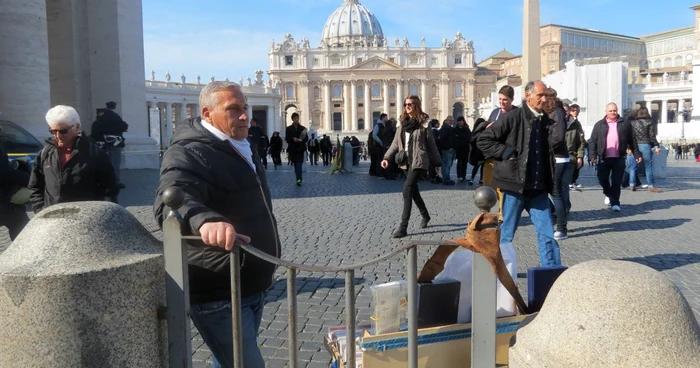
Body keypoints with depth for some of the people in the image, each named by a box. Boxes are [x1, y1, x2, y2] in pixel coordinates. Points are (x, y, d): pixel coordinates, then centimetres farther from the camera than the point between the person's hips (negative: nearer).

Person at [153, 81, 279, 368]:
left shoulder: (242, 149, 12)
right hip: (218, 293, -9)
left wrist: (267, 265, 28)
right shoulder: (189, 153, -19)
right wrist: (204, 220, -61)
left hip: (252, 286, 9)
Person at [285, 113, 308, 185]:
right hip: (292, 149, 2)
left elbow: (306, 138, 2)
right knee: (296, 165, 9)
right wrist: (293, 139, -18)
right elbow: (287, 138, 1)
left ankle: (299, 179, -20)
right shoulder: (288, 129, 7)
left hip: (300, 149, -2)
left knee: (299, 164, -13)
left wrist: (301, 140, -19)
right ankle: (299, 178, 20)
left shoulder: (303, 128, 6)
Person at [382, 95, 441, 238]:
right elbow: (396, 143, 11)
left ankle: (403, 227, -17)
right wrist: (387, 157, -1)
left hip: (418, 162, -7)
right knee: (413, 190, 15)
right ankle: (425, 216, 39)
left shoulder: (423, 124, -5)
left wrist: (437, 163, 5)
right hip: (406, 162, 7)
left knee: (407, 190, -17)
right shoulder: (402, 124, 11)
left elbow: (431, 145, 0)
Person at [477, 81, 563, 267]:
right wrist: (506, 153, -13)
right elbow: (483, 140, -8)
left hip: (538, 188, 5)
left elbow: (557, 138, -10)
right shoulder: (512, 117, -7)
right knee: (506, 234, 7)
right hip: (515, 185, -5)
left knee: (547, 233, 5)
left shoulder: (545, 120, 10)